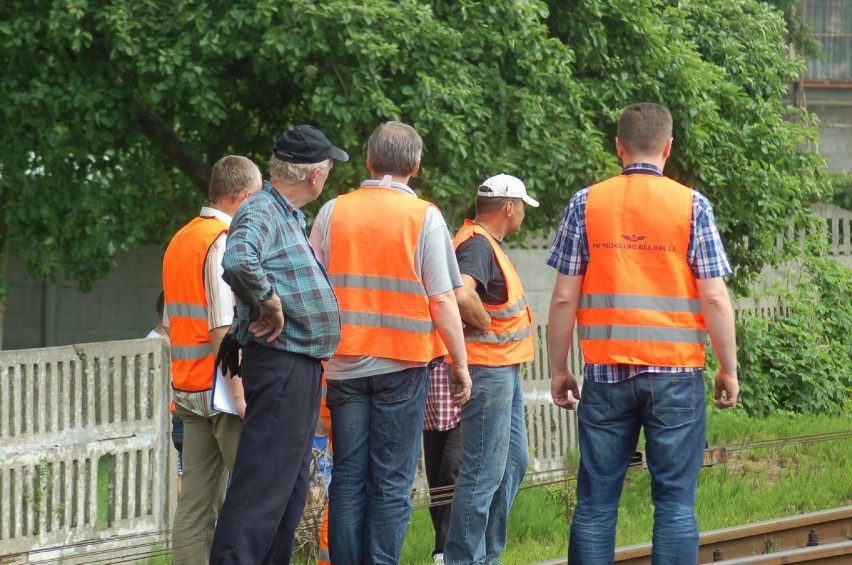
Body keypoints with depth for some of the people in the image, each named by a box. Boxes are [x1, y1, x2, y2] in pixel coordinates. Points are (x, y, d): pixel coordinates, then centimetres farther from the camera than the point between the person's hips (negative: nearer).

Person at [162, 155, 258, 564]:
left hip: (187, 388, 8)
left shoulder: (179, 241, 16)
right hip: (222, 388, -8)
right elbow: (224, 327, -20)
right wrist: (240, 395, -22)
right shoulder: (227, 242, -12)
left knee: (196, 500, 4)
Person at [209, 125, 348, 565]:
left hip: (300, 367, 10)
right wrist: (267, 301, -21)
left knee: (290, 484, 14)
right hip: (281, 363, -10)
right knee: (264, 482, -13)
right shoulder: (261, 211, -14)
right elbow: (238, 262, -34)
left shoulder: (289, 216, 16)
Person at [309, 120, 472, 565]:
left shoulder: (333, 212, 2)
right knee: (391, 484, 2)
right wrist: (460, 363, 2)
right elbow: (443, 301, -7)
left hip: (345, 363, 2)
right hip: (402, 365, -2)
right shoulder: (424, 217, -5)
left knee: (348, 478, 7)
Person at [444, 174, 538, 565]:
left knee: (513, 462, 17)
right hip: (488, 368, -11)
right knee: (484, 472, -9)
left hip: (505, 370, 11)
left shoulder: (487, 243, 16)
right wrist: (489, 326, -19)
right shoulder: (476, 244, -17)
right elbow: (462, 295, -35)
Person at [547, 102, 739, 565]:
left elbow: (565, 298, 1)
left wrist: (558, 370, 11)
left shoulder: (585, 204, 2)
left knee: (595, 503, 5)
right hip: (676, 374, -1)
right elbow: (715, 298, -4)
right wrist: (729, 369, 6)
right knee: (675, 502, 1)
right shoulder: (692, 206, -2)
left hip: (606, 374, 1)